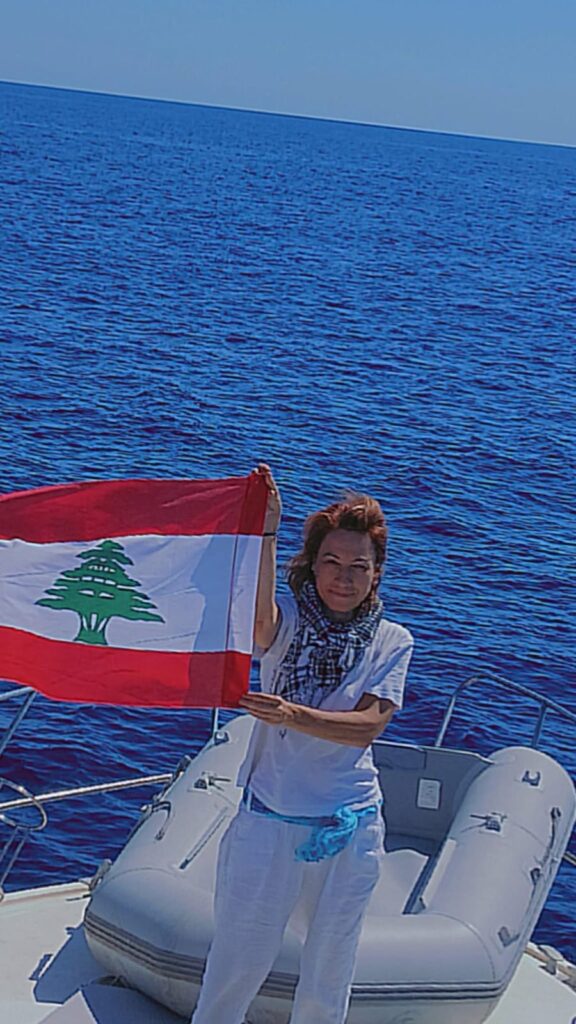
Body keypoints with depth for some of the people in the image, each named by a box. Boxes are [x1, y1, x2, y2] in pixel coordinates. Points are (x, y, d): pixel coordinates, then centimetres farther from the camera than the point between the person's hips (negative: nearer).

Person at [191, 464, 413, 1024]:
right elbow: (259, 615, -33)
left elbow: (368, 725, -17)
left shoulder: (392, 642, -3)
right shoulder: (287, 620, -7)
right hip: (267, 820, -1)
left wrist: (294, 714, -33)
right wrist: (265, 531, -46)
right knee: (237, 962, 10)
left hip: (350, 828, 1)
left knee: (328, 974, 18)